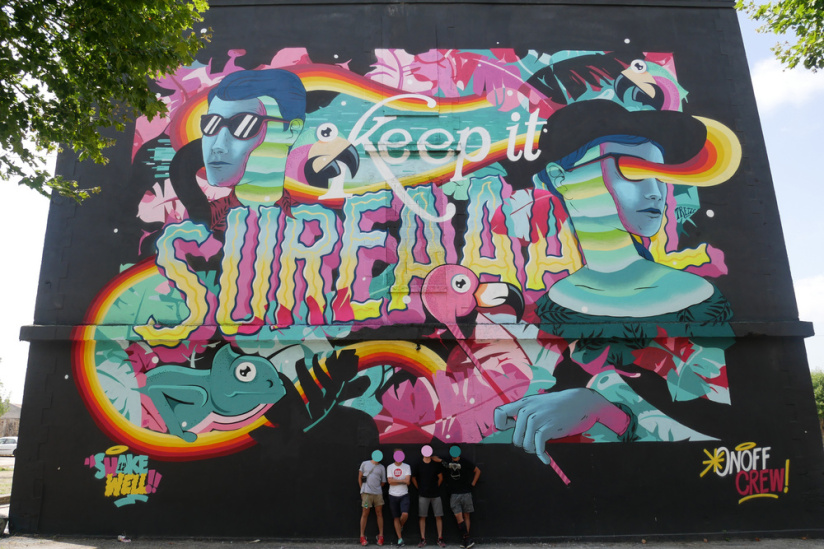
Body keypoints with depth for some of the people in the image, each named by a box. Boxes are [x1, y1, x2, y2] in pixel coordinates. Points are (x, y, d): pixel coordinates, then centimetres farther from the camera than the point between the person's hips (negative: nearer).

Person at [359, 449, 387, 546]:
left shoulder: (382, 467, 10)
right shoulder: (365, 464, 6)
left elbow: (383, 482, 13)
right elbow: (360, 477, 9)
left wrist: (376, 487, 6)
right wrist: (362, 489, 8)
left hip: (378, 493, 2)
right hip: (366, 493, -2)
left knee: (379, 514, 5)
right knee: (365, 514, 0)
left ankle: (380, 536, 13)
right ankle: (362, 536, 9)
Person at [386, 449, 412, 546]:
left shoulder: (407, 467, 2)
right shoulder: (390, 467, 3)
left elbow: (407, 481, -10)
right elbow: (390, 481, -8)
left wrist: (396, 481, -7)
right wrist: (402, 480, -7)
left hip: (404, 495, -1)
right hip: (393, 495, 1)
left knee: (405, 514, -18)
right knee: (396, 518, 4)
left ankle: (401, 527, 14)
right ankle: (400, 538, 14)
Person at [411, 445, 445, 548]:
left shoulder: (436, 465, 2)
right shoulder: (418, 466, 1)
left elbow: (440, 477, 9)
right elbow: (413, 478, 11)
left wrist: (436, 487, 6)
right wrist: (419, 488, 6)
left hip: (436, 495, 0)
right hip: (423, 495, 0)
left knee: (438, 516, -1)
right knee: (422, 517, 0)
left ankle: (440, 539, 7)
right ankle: (423, 540, 8)